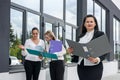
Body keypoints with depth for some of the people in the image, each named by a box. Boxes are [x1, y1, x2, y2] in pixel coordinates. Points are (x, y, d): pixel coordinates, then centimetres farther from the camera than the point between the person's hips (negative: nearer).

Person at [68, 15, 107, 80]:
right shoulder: (81, 36, 16)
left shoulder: (100, 34, 1)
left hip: (94, 67, -5)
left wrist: (97, 59, -22)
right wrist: (72, 50, -1)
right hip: (81, 66, 5)